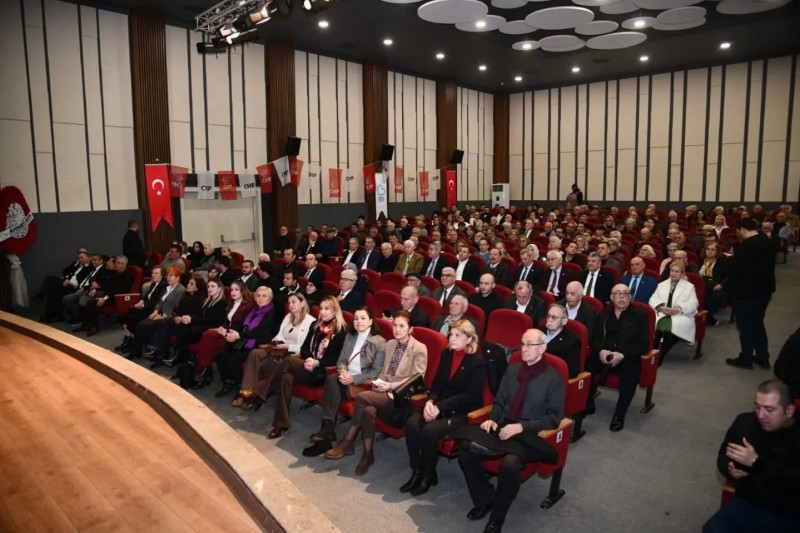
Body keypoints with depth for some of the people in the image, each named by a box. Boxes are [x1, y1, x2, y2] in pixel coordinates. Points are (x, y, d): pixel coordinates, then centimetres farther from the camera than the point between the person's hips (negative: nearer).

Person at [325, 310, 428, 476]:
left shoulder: (420, 349, -5)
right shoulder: (390, 344, 16)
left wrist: (391, 386, -18)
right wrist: (380, 382, -3)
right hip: (386, 392, 6)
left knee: (362, 397, -26)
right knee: (368, 410, -29)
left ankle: (348, 442, -11)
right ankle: (367, 454, -15)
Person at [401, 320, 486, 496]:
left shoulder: (478, 362, -10)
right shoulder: (446, 354, 9)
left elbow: (470, 395, -16)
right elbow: (437, 383, 11)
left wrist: (440, 407, -21)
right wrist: (431, 401, -11)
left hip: (462, 412, -6)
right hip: (439, 406, 6)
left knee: (429, 431, -27)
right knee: (412, 424, -21)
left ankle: (429, 474, -4)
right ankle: (417, 471, -6)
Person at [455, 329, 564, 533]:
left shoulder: (553, 378, -4)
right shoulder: (512, 370, 13)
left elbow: (554, 417, -8)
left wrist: (522, 426, -19)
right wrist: (493, 419, -3)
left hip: (530, 436, -5)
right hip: (503, 428, 5)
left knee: (510, 463, -35)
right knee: (466, 449, -19)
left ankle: (497, 516, -9)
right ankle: (485, 499, 4)